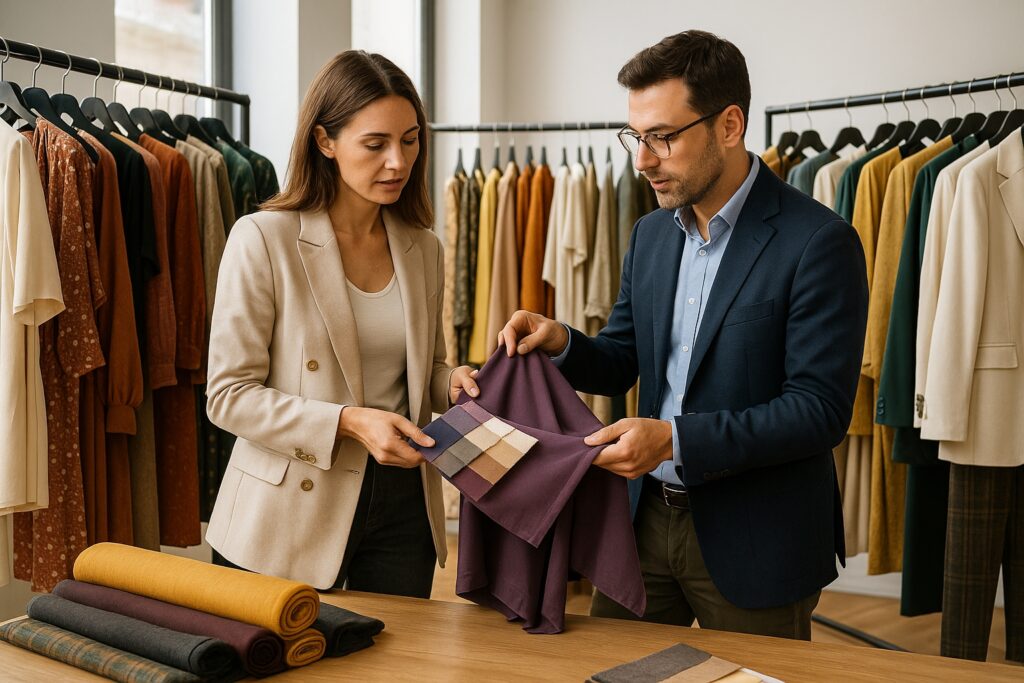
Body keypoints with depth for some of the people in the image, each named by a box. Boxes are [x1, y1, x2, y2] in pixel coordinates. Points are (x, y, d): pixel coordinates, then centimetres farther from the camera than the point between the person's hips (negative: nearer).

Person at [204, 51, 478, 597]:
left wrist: (452, 383, -5)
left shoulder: (423, 248, 5)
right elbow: (229, 395, -11)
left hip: (402, 503, 4)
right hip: (296, 509, -4)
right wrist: (348, 423, -22)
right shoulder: (263, 240, -10)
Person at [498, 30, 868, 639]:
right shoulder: (651, 234, 6)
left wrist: (674, 439, -27)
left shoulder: (819, 241, -16)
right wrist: (562, 343, -9)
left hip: (754, 541, -6)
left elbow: (820, 410, -20)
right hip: (650, 516, 6)